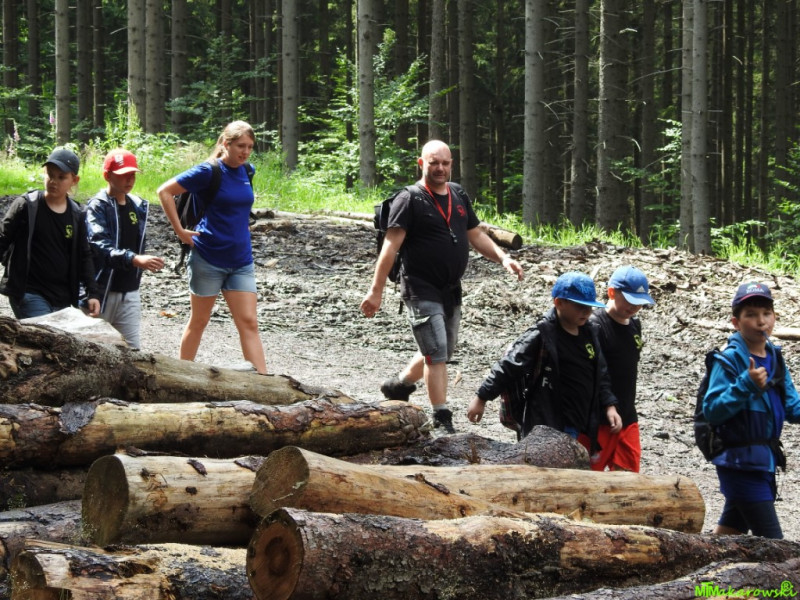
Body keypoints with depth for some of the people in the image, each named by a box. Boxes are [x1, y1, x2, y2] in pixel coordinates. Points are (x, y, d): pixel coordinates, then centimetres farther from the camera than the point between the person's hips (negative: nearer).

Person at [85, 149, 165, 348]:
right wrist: (135, 260, -41)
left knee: (132, 350, -1)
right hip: (101, 292, -5)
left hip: (129, 293, 5)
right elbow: (100, 245, -28)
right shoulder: (97, 206, -11)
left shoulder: (139, 207, 11)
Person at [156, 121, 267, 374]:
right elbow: (165, 191, -11)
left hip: (241, 260, 5)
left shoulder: (247, 172, 6)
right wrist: (180, 231, -12)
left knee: (249, 324, -2)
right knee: (198, 322, 7)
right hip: (208, 258, -5)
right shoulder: (209, 172, -12)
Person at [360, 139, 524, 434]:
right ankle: (443, 421, -7)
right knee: (436, 354, -11)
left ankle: (398, 386, 39)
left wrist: (503, 258, 2)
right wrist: (376, 291, -19)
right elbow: (390, 246, -14)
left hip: (451, 290, 8)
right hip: (421, 290, -7)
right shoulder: (410, 200, -10)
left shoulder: (458, 196, 11)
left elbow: (476, 236, 19)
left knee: (440, 352, 18)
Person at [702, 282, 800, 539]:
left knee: (730, 529, 18)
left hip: (766, 460, 8)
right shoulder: (730, 360, -14)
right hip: (742, 464, -8)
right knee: (771, 544, -10)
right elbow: (711, 410, -20)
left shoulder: (774, 358, 9)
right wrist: (746, 385, -30)